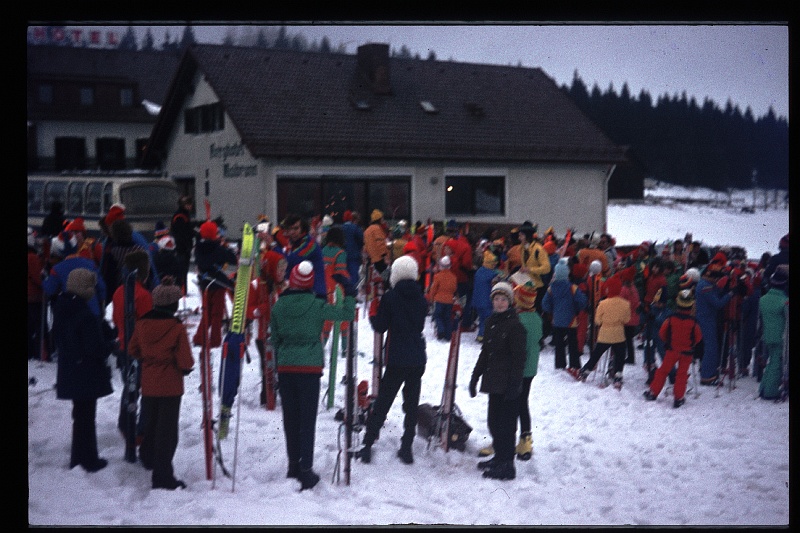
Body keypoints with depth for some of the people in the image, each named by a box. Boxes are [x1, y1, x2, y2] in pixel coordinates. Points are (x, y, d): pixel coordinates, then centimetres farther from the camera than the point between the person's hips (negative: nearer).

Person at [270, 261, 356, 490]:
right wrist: (350, 296, 14)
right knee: (307, 420, 1)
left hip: (285, 368, 3)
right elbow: (347, 313, -5)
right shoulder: (316, 306, -9)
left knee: (290, 419, 12)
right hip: (310, 368, -3)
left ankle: (294, 466, 20)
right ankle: (306, 470, -2)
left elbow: (274, 339, 9)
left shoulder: (278, 307, 2)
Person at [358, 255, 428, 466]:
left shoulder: (390, 297, -8)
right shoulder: (420, 298, 5)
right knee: (412, 404, 10)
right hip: (418, 358, 3)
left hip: (396, 359, -3)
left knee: (382, 402, 3)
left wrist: (373, 308, 12)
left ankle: (367, 445, 3)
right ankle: (406, 448, 9)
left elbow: (380, 326, -4)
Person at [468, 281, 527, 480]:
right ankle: (499, 457, 27)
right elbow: (485, 352, 21)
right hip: (493, 382, 8)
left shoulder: (515, 326, -11)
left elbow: (519, 358, -13)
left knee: (505, 423, -5)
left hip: (508, 384, -8)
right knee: (493, 421, 13)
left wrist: (513, 385, -18)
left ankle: (506, 465, 1)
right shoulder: (491, 322, 13)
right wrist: (475, 376, 21)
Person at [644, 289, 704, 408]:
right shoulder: (693, 322, -13)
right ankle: (678, 398, 8)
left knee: (663, 371, 12)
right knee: (682, 374, 8)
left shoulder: (671, 319, -13)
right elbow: (698, 338, -2)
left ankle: (653, 392, 16)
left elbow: (662, 333, -3)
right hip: (687, 352, 0)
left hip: (672, 350, 0)